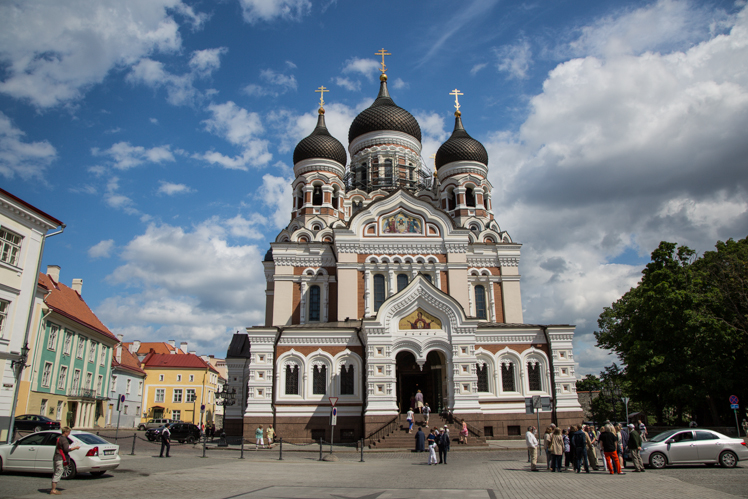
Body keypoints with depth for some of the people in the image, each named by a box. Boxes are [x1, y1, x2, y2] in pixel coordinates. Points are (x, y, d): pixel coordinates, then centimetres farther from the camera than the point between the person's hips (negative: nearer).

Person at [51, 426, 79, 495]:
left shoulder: (59, 438, 16)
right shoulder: (64, 439, -14)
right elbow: (67, 449, -20)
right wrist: (75, 447, -10)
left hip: (56, 458, 10)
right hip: (60, 459, -10)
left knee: (56, 474, 16)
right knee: (58, 474, -6)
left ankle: (54, 489, 21)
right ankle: (53, 490, -4)